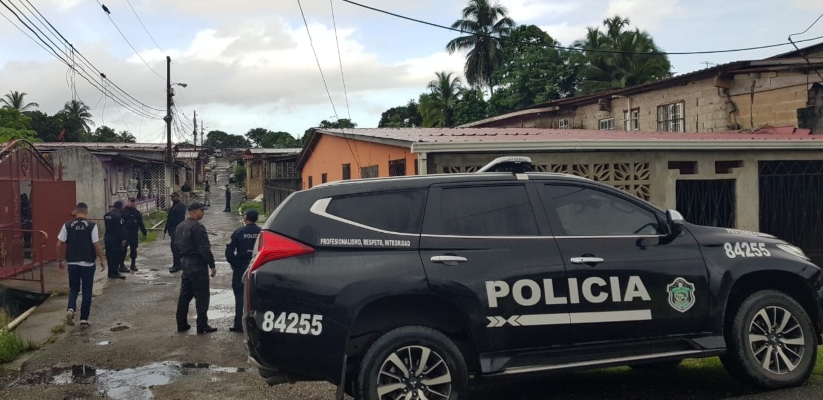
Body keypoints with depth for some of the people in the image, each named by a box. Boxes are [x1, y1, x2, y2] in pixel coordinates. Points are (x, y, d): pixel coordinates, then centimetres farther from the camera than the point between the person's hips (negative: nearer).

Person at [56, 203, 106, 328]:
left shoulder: (67, 225, 0)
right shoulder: (92, 225, -7)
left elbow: (59, 244, -1)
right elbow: (96, 245, -10)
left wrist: (60, 260, 11)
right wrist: (102, 260, 2)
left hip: (72, 263, 2)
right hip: (88, 263, -2)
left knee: (74, 289, 17)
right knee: (86, 291, 9)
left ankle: (70, 309, -9)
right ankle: (84, 319, 11)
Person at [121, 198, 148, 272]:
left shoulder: (137, 212, 10)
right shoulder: (123, 211, -4)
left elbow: (141, 224, 15)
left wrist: (144, 233, 13)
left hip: (134, 233, 5)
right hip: (125, 233, -5)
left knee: (134, 249, 9)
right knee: (123, 249, -5)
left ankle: (133, 264, 20)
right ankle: (122, 265, -1)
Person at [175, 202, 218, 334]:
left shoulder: (180, 226, 12)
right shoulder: (197, 227, -18)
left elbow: (178, 246, 19)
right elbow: (204, 248, -20)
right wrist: (212, 265, -16)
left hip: (185, 263, 9)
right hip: (198, 264, -9)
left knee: (185, 294, 14)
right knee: (201, 296, -3)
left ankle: (181, 324, 19)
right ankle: (202, 326, -1)